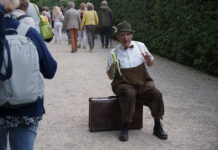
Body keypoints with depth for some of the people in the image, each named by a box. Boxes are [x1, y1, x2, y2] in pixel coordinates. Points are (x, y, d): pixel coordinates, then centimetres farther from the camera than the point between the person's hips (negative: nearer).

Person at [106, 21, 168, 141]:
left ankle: (157, 127, -8)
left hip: (143, 82, 3)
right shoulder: (114, 52, -1)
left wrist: (149, 59, -8)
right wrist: (113, 68, -20)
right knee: (129, 95, -35)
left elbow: (150, 64, 16)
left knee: (156, 94, -24)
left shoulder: (140, 46, 5)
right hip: (125, 84, -2)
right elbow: (110, 76, 3)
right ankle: (124, 128, -23)